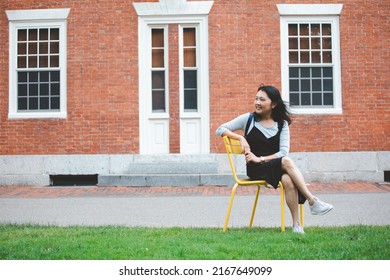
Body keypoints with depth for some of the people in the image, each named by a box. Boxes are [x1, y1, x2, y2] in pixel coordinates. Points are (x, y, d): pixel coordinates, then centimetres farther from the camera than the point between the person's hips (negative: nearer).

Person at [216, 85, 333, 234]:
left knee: (287, 179, -36)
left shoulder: (282, 124, 9)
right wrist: (241, 138, -11)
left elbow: (283, 152, -2)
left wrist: (260, 158, -14)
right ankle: (313, 202, -35)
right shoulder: (248, 119, 6)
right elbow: (220, 130, 4)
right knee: (286, 161, -34)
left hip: (276, 166, 2)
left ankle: (296, 224, -33)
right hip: (255, 169, -2)